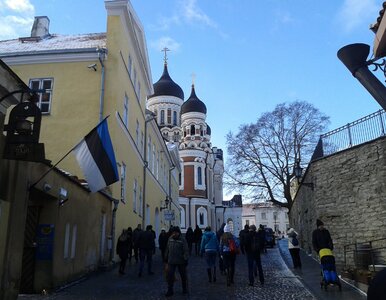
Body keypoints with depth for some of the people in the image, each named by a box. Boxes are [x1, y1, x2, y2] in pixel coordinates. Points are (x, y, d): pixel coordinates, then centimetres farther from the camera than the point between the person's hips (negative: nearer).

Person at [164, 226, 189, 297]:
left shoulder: (183, 240, -11)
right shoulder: (170, 239, 3)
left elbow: (186, 250, -13)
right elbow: (167, 249, 14)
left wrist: (186, 259, -17)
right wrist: (166, 258, 16)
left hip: (181, 261, -3)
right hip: (171, 261, 3)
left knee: (183, 275, 11)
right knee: (170, 275, -2)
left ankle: (185, 289, 30)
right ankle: (170, 290, 9)